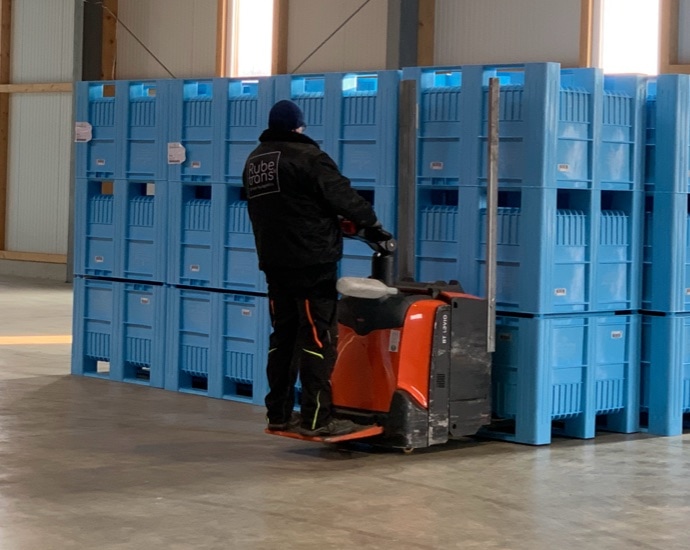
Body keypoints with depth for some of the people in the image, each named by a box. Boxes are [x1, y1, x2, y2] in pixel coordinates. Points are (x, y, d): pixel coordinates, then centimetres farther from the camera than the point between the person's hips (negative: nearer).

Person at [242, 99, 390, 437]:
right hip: (312, 260, -8)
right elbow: (342, 194, -14)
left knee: (283, 335, 14)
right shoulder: (305, 155, -11)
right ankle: (316, 418, -9)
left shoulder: (254, 162, 14)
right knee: (318, 336, -6)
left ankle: (278, 413, 18)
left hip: (273, 261, 8)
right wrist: (372, 224, 1)